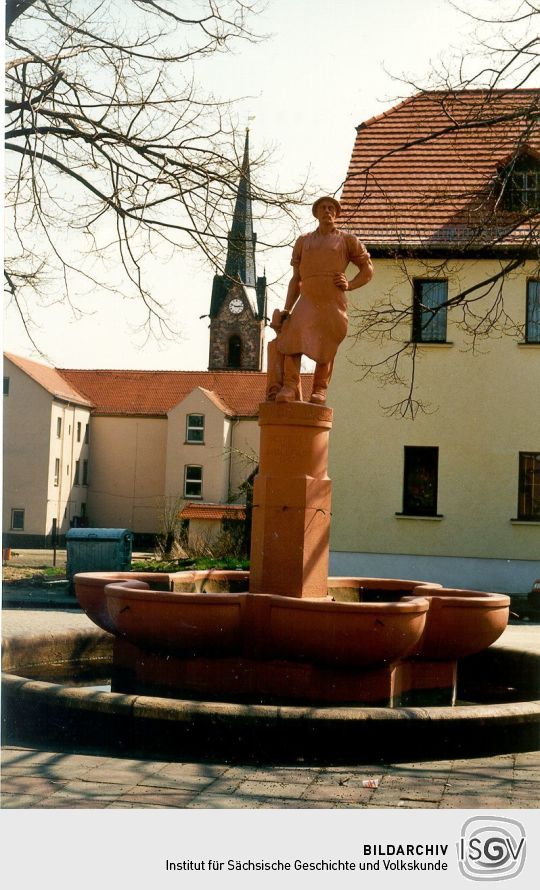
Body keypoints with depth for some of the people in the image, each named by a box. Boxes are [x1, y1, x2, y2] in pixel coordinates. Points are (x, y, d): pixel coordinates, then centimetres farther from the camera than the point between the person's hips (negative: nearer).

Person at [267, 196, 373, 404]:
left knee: (325, 348, -5)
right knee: (292, 339, -18)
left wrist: (350, 285, -2)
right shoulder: (303, 241, 22)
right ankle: (289, 388, -22)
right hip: (307, 300, 1)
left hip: (333, 301, -1)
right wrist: (286, 309, 11)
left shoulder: (347, 240, 15)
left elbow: (368, 270, 16)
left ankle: (320, 390, 6)